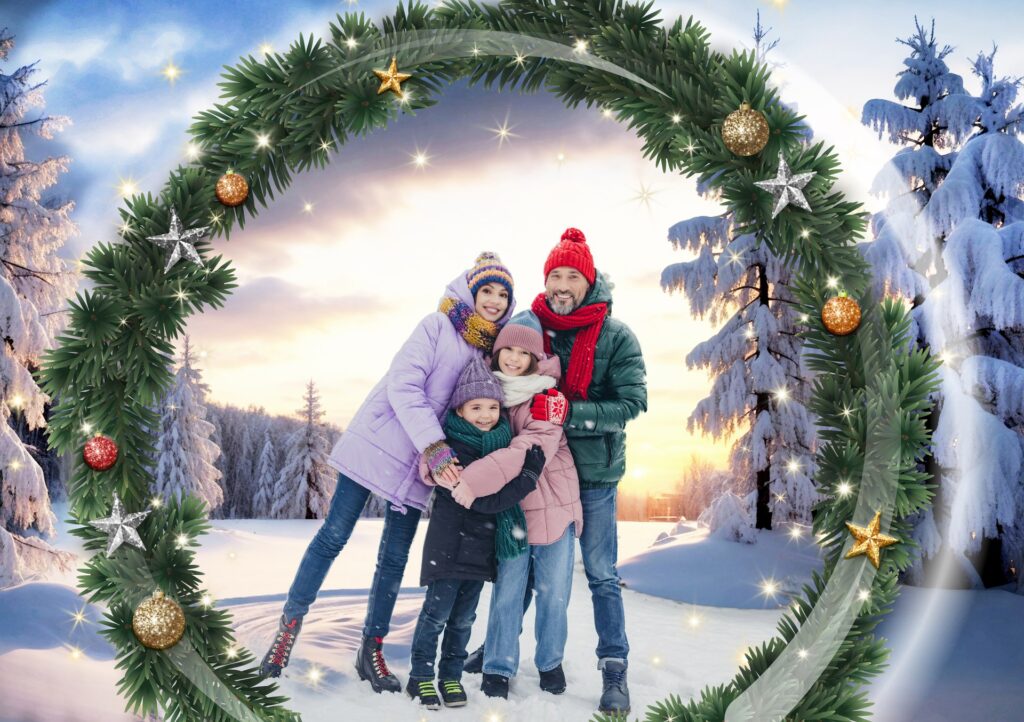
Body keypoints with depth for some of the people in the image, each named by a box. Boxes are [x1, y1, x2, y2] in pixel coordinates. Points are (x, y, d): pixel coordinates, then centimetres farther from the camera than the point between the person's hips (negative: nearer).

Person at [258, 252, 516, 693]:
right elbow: (404, 386, -18)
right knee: (334, 536, -1)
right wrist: (435, 446, -26)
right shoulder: (437, 327, -9)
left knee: (395, 558, 6)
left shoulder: (493, 353, 9)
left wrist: (446, 457, -8)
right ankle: (290, 624, 14)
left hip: (421, 465, 5)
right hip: (379, 441, -5)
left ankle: (371, 651, 18)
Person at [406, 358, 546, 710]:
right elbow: (485, 499, -25)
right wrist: (529, 474, -26)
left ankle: (451, 676, 24)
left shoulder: (505, 442, 4)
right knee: (437, 611, -1)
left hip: (483, 546, 6)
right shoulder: (452, 451, -18)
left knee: (463, 617, 12)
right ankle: (421, 676, 14)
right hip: (450, 543, -6)